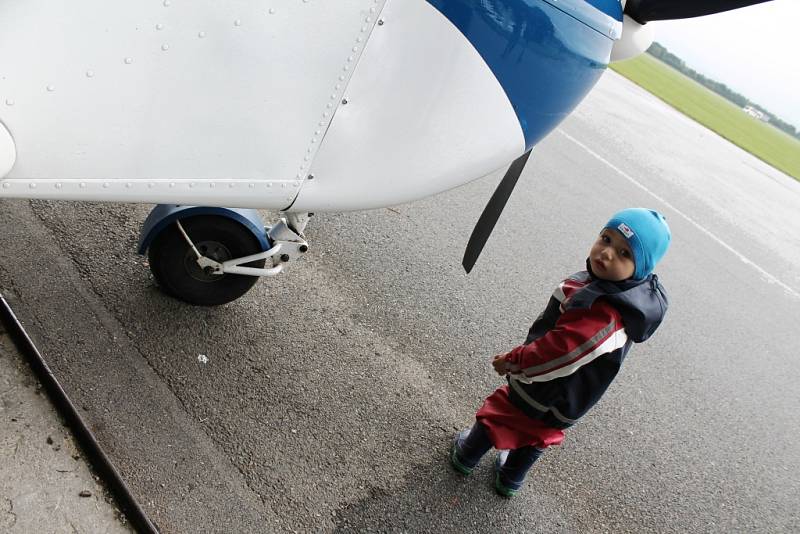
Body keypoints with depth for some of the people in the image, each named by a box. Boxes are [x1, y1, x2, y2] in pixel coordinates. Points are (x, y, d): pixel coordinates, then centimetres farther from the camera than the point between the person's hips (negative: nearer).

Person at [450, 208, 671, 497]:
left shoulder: (604, 315, -42)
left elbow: (559, 352, -36)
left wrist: (513, 361, -19)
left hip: (542, 394, -7)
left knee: (500, 414, 20)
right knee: (536, 435, 30)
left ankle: (467, 454, 47)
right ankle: (511, 479, 54)